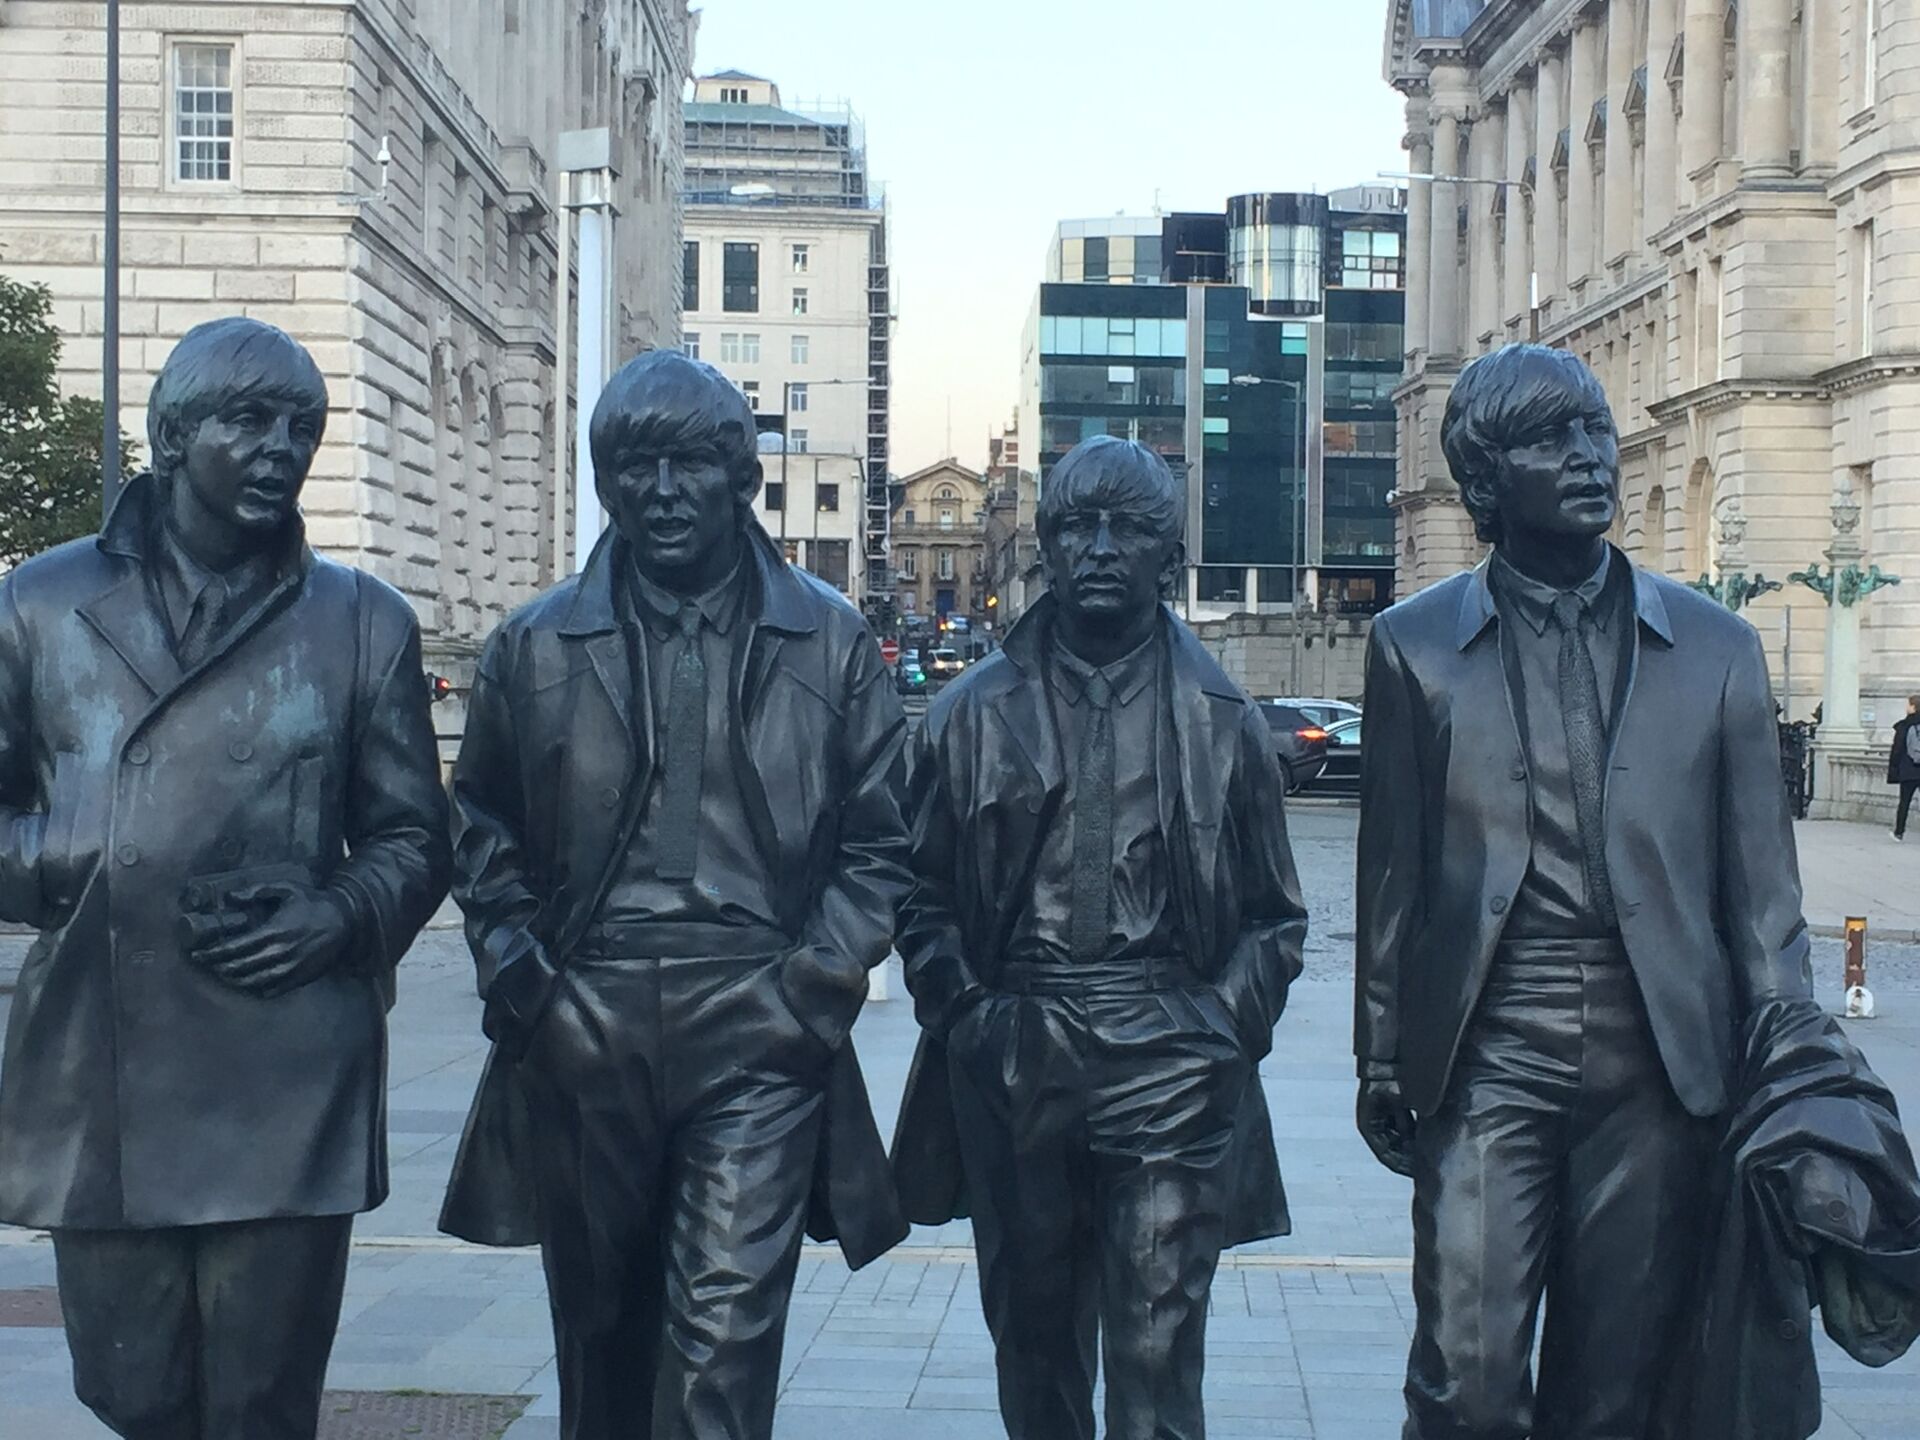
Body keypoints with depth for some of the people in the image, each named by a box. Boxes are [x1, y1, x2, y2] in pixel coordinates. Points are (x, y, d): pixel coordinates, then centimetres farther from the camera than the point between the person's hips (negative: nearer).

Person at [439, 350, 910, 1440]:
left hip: (757, 1032, -2)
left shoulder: (830, 641, 6)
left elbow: (878, 839, 8)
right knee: (602, 1324, 15)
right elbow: (484, 827, 17)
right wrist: (516, 970, 4)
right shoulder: (538, 645, 9)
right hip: (583, 1026, 2)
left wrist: (822, 977, -4)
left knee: (727, 1331, -10)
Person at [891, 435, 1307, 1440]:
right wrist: (962, 1011, -2)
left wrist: (1223, 1028, -3)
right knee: (1032, 1338, 12)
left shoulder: (1221, 720, 8)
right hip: (1012, 1061, 2)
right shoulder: (975, 712, 9)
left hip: (1168, 1065, -2)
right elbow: (923, 892, 11)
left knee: (1157, 1355, -6)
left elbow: (1274, 916, 10)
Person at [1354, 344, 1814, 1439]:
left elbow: (1761, 885, 8)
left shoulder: (1716, 647, 7)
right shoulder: (1417, 643, 6)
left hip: (1656, 1063, 1)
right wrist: (1383, 1062, 6)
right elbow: (1393, 872, 8)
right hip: (1486, 1060, -1)